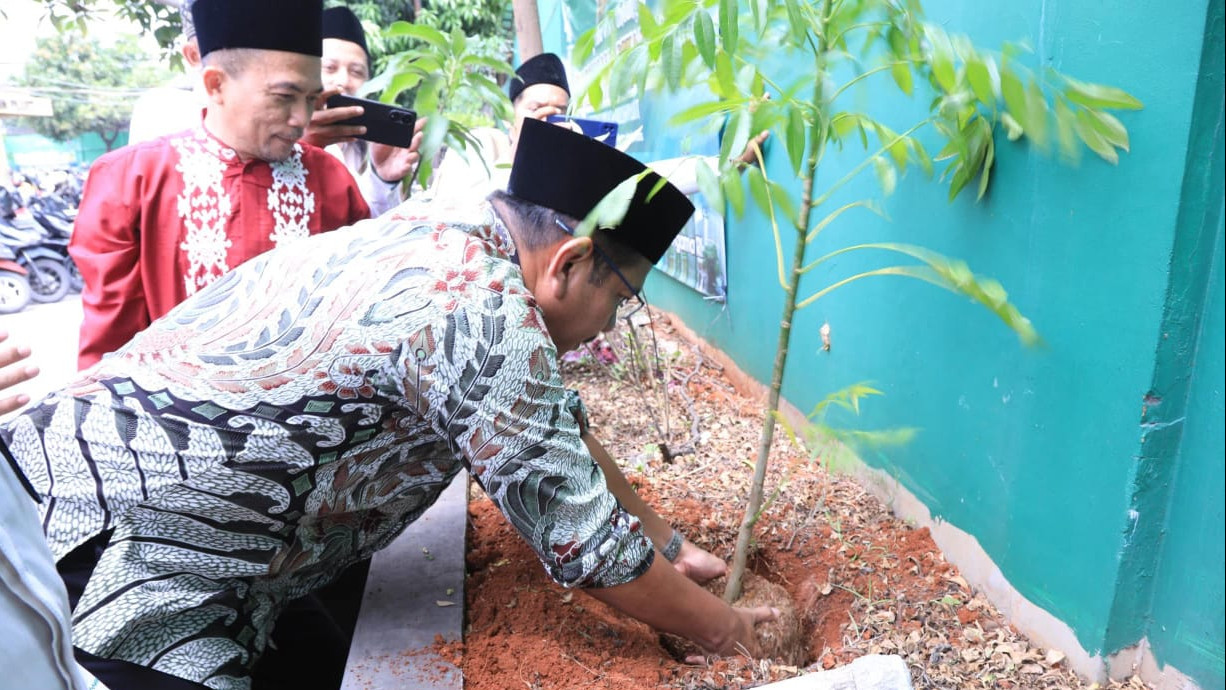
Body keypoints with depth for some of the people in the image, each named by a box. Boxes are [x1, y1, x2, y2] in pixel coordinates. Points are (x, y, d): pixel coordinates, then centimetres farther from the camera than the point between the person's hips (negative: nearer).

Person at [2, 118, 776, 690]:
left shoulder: (448, 234, 3)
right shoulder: (483, 311, -24)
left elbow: (559, 423, 13)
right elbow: (583, 541, -16)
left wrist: (667, 542, 19)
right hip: (115, 569, -8)